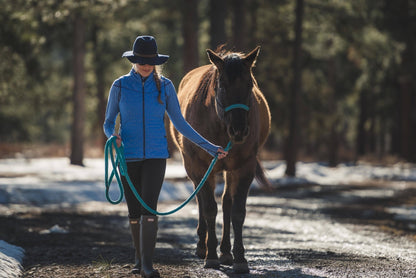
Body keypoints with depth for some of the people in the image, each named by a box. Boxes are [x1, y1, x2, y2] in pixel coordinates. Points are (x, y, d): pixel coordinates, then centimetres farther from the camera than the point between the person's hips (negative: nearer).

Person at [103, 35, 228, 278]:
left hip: (156, 155, -1)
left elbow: (180, 123, 6)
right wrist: (113, 136, -20)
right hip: (129, 155, 1)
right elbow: (109, 123, 4)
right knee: (134, 212, 8)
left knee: (149, 208, -14)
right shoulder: (120, 86, -1)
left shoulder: (165, 86, 0)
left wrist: (209, 147, 3)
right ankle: (140, 258, 26)